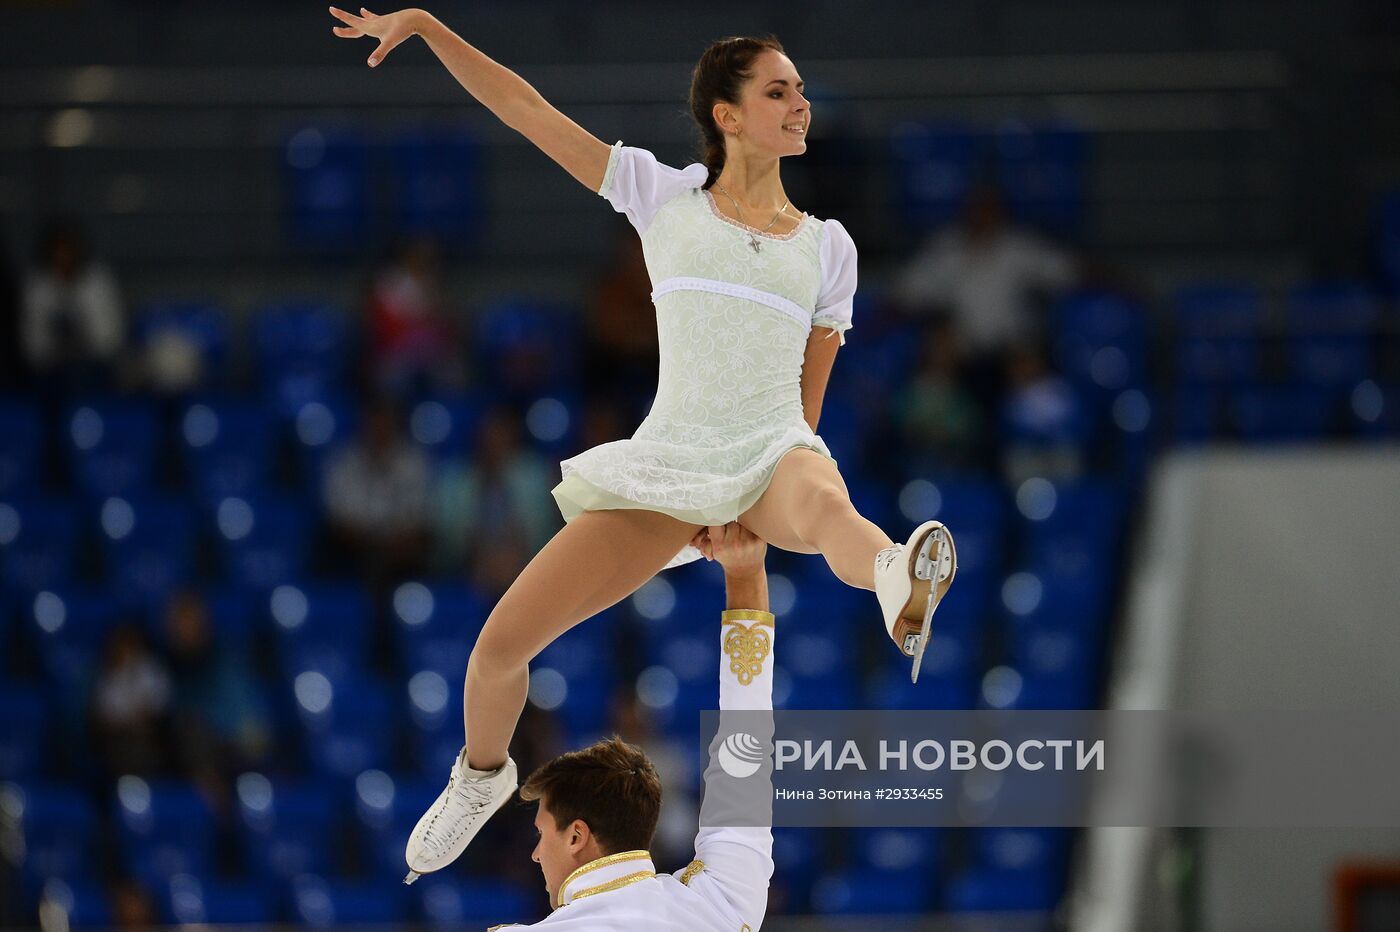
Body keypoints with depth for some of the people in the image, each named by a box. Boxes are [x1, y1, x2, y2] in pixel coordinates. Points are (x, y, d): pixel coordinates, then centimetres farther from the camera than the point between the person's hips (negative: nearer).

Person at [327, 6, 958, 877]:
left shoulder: (826, 246, 15)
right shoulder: (665, 198, 13)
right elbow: (522, 106, 11)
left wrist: (768, 503, 13)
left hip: (774, 457, -1)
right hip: (666, 461, 1)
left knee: (825, 506, -41)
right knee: (500, 647, -4)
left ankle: (902, 587, -76)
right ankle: (483, 773, 28)